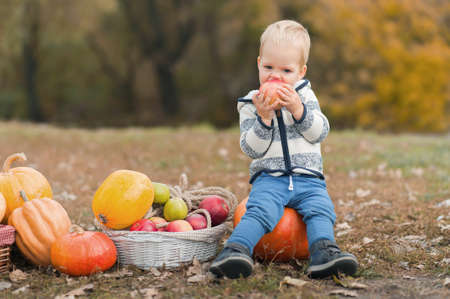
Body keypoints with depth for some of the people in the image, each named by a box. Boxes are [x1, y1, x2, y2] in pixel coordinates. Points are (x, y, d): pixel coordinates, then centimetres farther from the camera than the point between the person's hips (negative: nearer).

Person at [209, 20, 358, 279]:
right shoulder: (251, 105, 6)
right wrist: (264, 118, -17)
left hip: (309, 178, 2)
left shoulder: (305, 95, 12)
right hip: (270, 178, -2)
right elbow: (252, 150, -2)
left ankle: (323, 251, -42)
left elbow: (321, 132, 0)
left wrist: (298, 110, -15)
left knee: (321, 209, -26)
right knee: (260, 210, -30)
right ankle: (236, 250, -45)